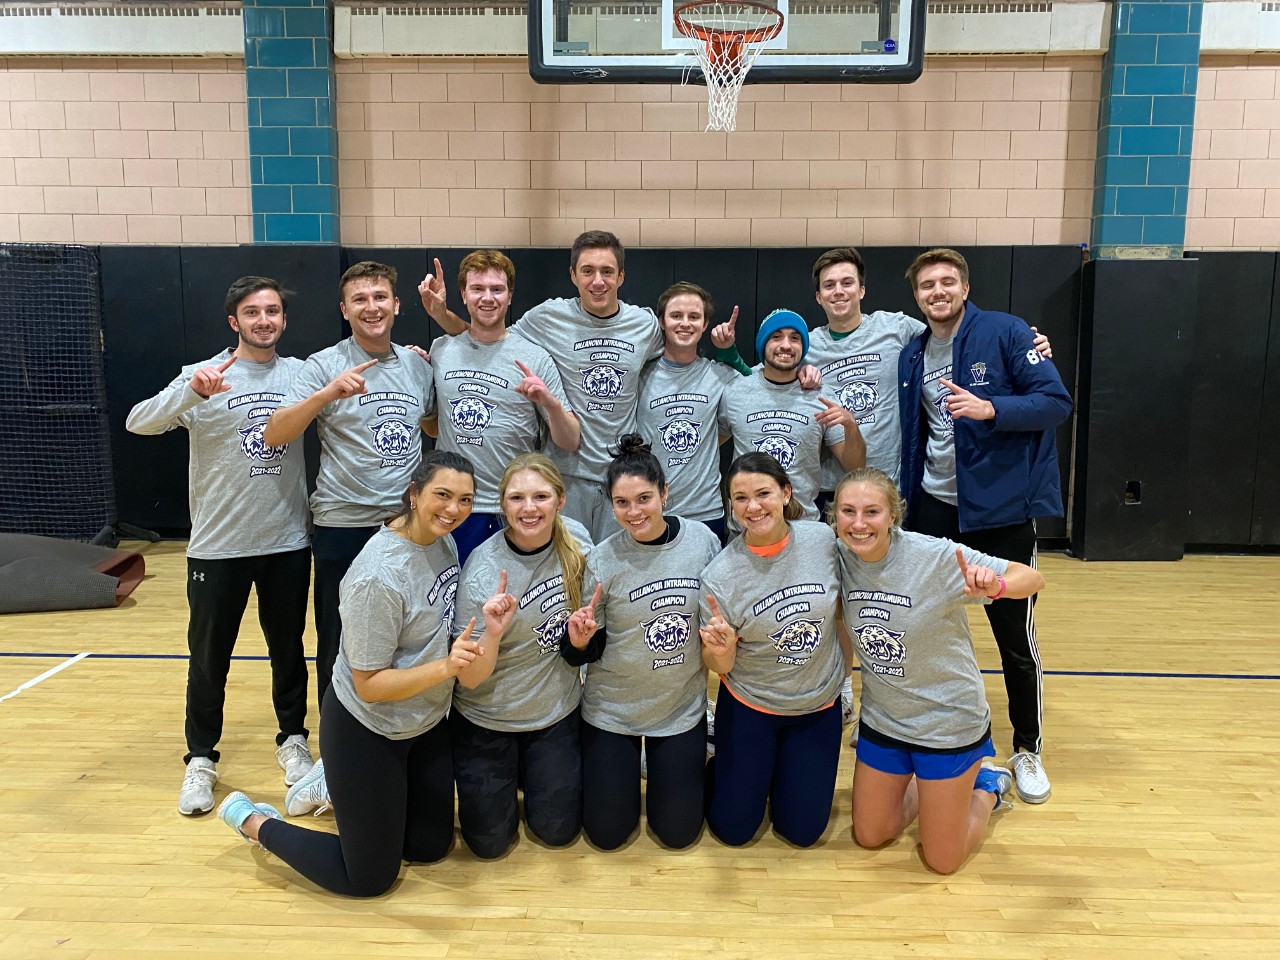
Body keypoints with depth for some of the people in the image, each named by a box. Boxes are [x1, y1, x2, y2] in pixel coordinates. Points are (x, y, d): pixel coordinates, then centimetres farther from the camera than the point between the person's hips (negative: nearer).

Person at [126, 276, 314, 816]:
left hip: (288, 542, 2)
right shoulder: (203, 376, -5)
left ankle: (292, 740, 34)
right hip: (218, 545, -1)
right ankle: (201, 758, 26)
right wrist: (191, 391, -34)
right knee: (209, 656, 10)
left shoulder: (302, 374, 2)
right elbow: (138, 423, -15)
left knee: (288, 648, 15)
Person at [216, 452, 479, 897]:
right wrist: (444, 667, -35)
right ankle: (252, 820, 24)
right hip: (367, 731, -8)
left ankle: (332, 785, 34)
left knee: (432, 846, 19)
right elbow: (369, 685, -25)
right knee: (370, 880, 7)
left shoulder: (443, 540, -7)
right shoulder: (378, 576, -31)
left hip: (427, 724, 8)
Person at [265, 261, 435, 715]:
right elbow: (274, 434, -16)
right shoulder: (325, 365, -6)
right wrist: (328, 393, -30)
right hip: (343, 527, -3)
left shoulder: (418, 365, 7)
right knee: (339, 645, 10)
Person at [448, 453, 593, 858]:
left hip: (557, 710, 3)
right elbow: (469, 678, -21)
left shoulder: (576, 539, -14)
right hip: (487, 722, -3)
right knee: (489, 843, 7)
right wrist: (493, 632, -40)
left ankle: (527, 772, 38)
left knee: (558, 831, 11)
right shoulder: (482, 571, -26)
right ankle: (501, 778, 35)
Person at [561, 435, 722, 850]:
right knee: (608, 834, 9)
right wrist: (579, 639, -30)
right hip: (612, 710, -1)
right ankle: (623, 767, 37)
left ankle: (664, 763, 38)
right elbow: (589, 651, -8)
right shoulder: (602, 561, -17)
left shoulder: (703, 540, -12)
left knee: (678, 832, 11)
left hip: (682, 707, 2)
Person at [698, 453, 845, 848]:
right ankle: (718, 766, 37)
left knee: (802, 830, 10)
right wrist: (720, 648, -36)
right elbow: (720, 666, -13)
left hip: (819, 705, 2)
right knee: (733, 829, 9)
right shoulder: (720, 575, -22)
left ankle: (780, 770, 38)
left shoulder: (823, 538, -16)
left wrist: (844, 674, 8)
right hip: (749, 709, -2)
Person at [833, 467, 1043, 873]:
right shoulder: (839, 558, -13)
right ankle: (922, 784, 42)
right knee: (869, 836, 17)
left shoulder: (936, 557, -27)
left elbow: (1032, 577, -24)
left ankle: (987, 785, 35)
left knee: (942, 860, 9)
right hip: (882, 718, 5)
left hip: (948, 721, -4)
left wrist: (995, 586, -44)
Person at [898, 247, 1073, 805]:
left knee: (1015, 635, 5)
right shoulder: (912, 357, 7)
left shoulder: (1005, 333, -8)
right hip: (935, 509, 5)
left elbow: (1057, 402, -13)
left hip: (1002, 509, -4)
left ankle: (1028, 749, 24)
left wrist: (990, 408, -26)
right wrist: (906, 498, 5)